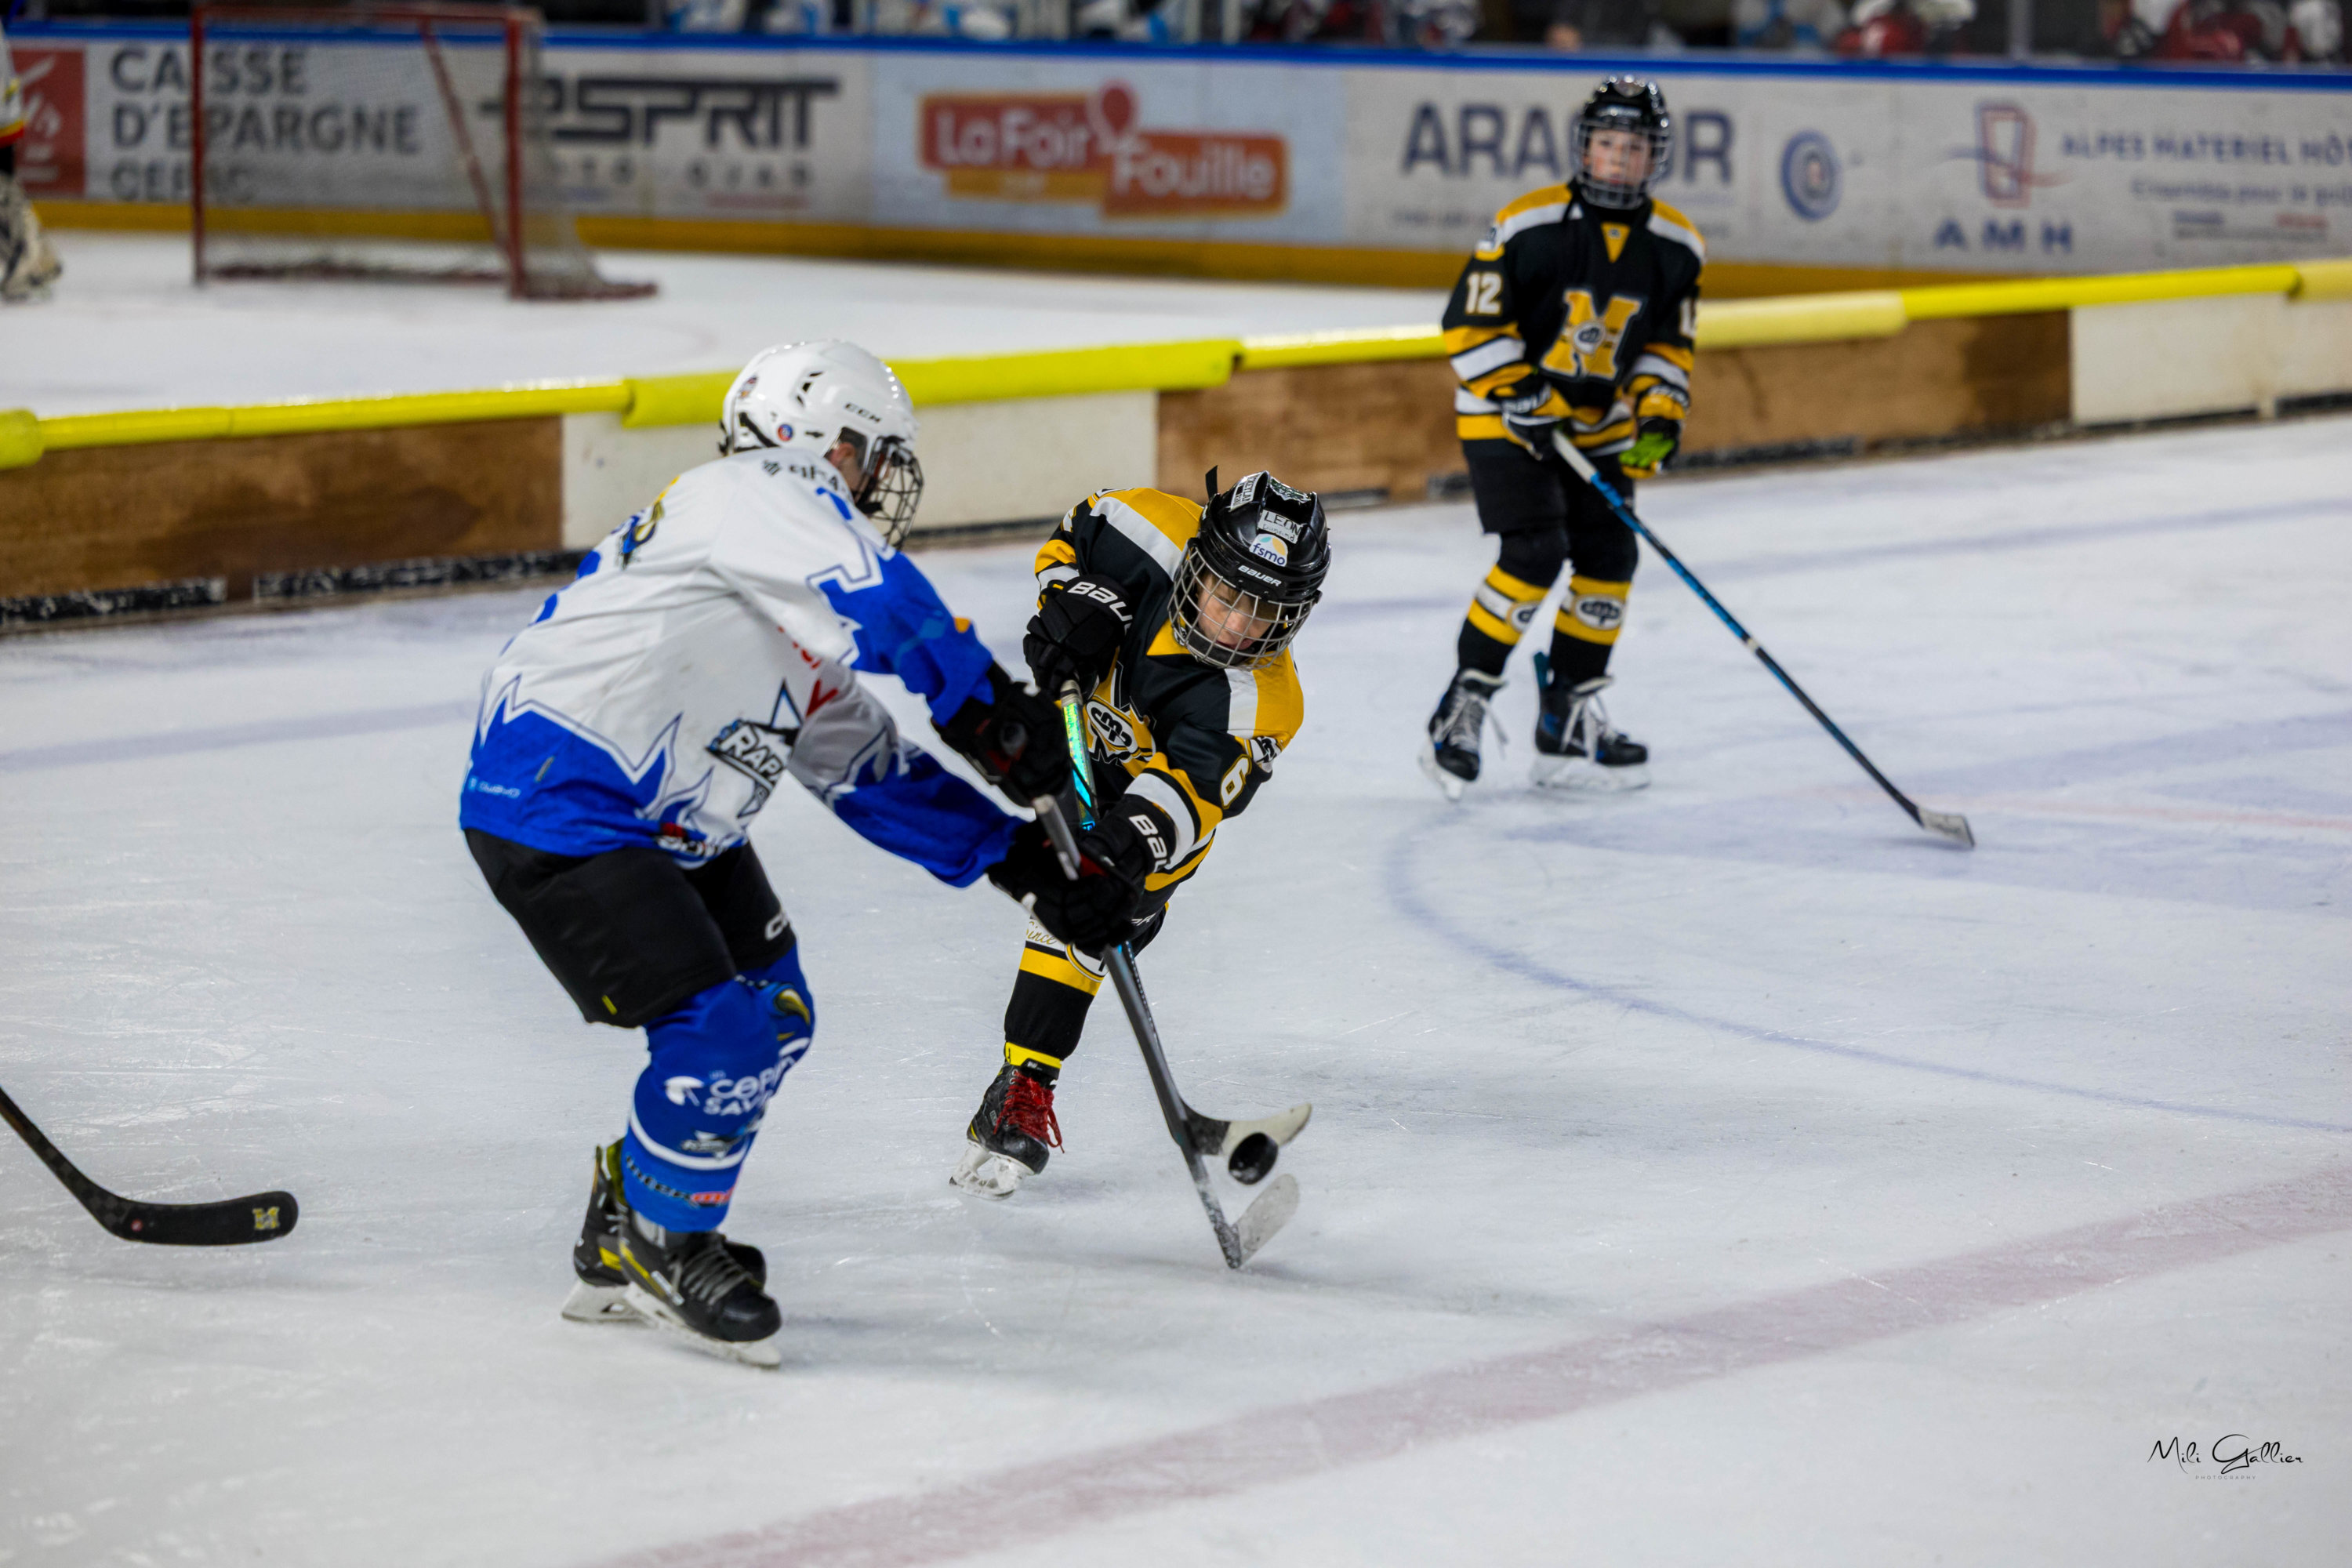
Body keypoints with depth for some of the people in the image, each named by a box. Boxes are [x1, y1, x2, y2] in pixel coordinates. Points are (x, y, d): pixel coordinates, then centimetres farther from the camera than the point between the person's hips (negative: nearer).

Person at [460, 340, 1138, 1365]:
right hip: (551, 795, -11)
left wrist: (1026, 863, 14)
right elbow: (882, 601, -26)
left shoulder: (809, 639, 20)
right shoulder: (755, 495, -10)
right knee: (721, 1029, -15)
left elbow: (879, 776, 20)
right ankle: (661, 1248, 6)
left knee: (773, 1019, 15)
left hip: (668, 825, 11)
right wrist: (992, 713, -19)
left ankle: (624, 1247, 26)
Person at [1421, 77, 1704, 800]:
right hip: (1504, 415, -6)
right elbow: (1471, 322, -15)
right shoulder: (1528, 225, -18)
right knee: (1534, 553, -19)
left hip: (1599, 427, 6)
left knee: (1608, 559, 0)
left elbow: (1668, 344, 8)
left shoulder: (1675, 248, -3)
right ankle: (1461, 709, -10)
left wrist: (1659, 418, -6)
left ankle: (1566, 726, 13)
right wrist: (1522, 398, -21)